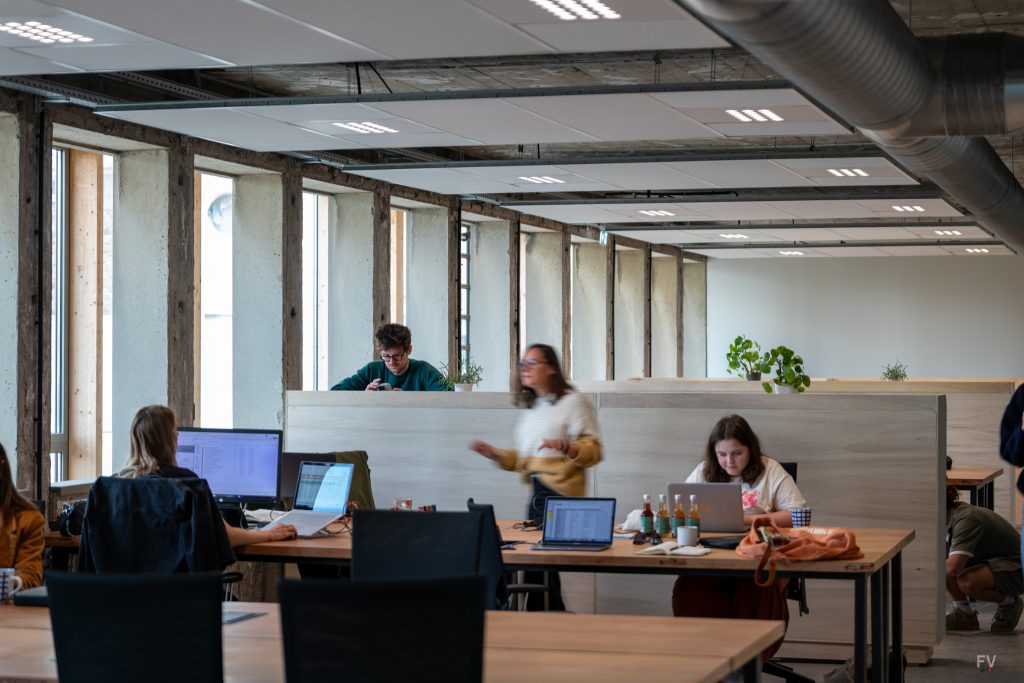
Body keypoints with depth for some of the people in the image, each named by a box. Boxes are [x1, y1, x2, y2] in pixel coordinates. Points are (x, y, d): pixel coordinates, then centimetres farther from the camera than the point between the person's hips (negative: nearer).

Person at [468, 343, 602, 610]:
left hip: (560, 491, -8)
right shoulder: (529, 408, 19)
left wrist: (566, 448, -29)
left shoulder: (573, 402, -4)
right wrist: (495, 454, 10)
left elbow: (593, 449, -10)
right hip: (536, 492, 8)